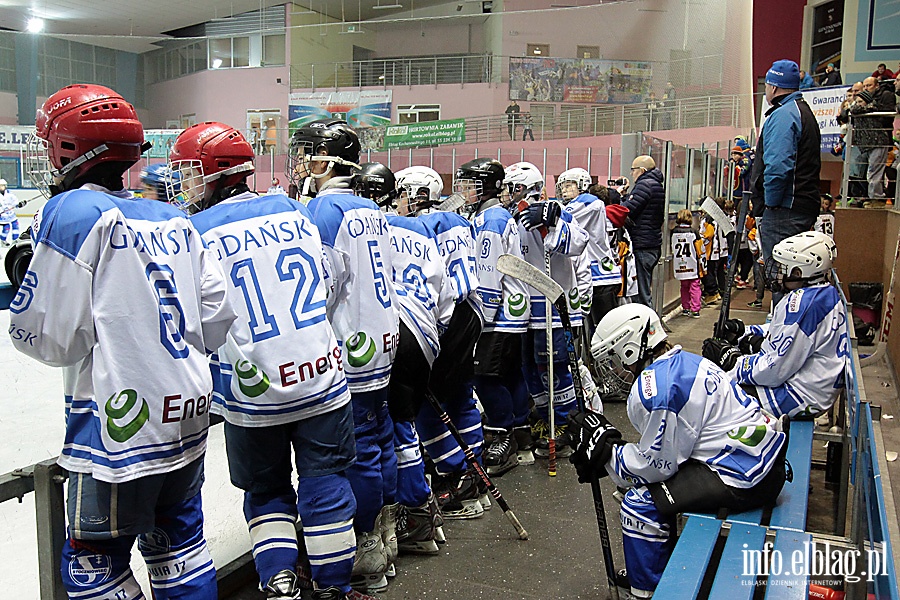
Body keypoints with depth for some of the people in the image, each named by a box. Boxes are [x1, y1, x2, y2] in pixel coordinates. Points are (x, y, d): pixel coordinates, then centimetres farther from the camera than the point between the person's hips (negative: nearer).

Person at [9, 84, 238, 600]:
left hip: (121, 426, -7)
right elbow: (217, 322, 8)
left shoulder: (74, 212, -11)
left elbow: (51, 339, -10)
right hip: (188, 415, 7)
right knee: (176, 535, 22)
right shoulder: (175, 220, 8)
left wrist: (23, 288, 8)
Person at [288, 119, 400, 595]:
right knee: (379, 437, 16)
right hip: (381, 341, 9)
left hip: (350, 349, -9)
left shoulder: (325, 209, -14)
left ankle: (366, 555, 13)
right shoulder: (370, 209, 12)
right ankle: (383, 534, 30)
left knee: (357, 448, 0)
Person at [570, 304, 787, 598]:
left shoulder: (653, 387, -20)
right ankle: (660, 569, 32)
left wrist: (604, 447, -5)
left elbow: (657, 463, -14)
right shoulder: (685, 361, 9)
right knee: (652, 481, 18)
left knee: (640, 503, -8)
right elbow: (666, 443, 14)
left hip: (742, 480, -10)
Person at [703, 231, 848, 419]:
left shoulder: (801, 303, -27)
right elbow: (786, 332, 19)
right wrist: (742, 331, 11)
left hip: (803, 399, -11)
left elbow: (776, 370, -25)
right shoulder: (828, 294, 5)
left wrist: (730, 360, -14)